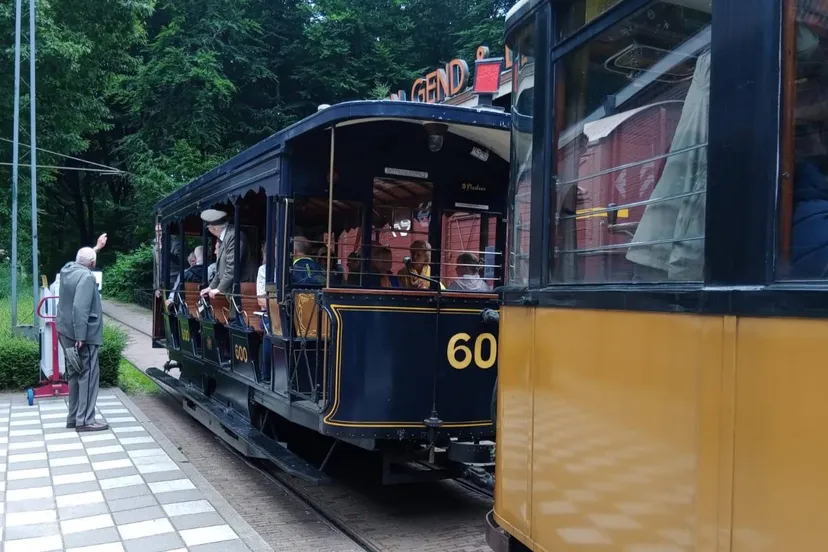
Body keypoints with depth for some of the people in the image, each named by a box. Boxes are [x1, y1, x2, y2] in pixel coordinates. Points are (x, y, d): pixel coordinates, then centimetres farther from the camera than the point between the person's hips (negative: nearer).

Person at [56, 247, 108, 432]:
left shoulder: (68, 270, 7)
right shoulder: (86, 277, -19)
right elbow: (80, 308, -27)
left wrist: (95, 248, 43)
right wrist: (80, 337, -27)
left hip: (66, 331, 9)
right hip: (82, 334, -9)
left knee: (75, 375, 16)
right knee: (88, 376, -3)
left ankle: (74, 417, 21)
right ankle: (85, 420, -1)